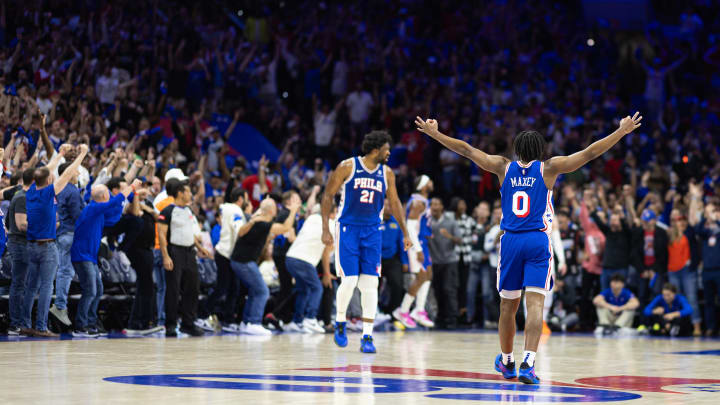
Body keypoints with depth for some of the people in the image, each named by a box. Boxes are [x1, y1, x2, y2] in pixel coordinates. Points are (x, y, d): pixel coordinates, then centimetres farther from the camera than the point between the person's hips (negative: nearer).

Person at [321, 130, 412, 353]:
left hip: (372, 232, 4)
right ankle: (340, 322, 17)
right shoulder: (347, 167, -6)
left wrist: (405, 233, 11)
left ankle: (367, 337, -1)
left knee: (370, 284, -3)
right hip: (347, 228, -4)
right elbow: (328, 196, -2)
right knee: (349, 281, -11)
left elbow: (395, 203, 15)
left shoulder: (387, 173, 6)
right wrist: (325, 229, -8)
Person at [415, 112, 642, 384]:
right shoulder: (549, 168, 1)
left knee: (508, 304, 15)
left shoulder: (503, 167, 7)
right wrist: (622, 132, 5)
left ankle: (506, 361, 31)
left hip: (510, 241, 3)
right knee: (535, 303, -9)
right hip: (538, 241, -3)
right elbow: (590, 153, 0)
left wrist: (434, 133, 21)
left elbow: (466, 150, 11)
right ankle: (528, 362, -24)